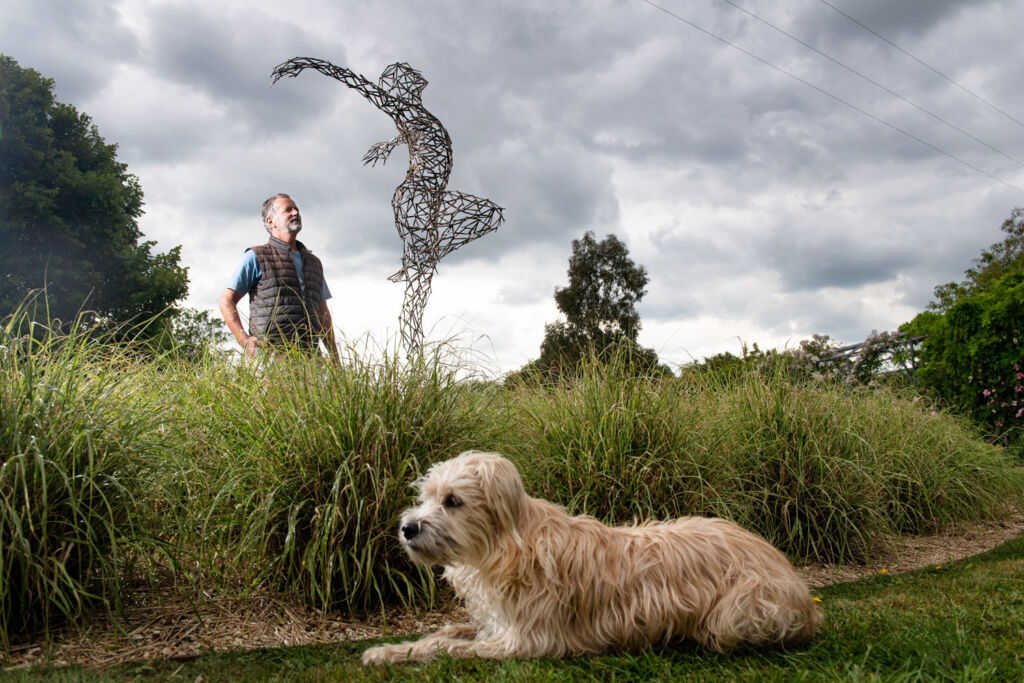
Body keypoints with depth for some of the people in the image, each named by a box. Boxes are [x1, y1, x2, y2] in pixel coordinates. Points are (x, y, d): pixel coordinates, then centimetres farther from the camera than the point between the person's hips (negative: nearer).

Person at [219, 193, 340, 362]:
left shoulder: (314, 263, 24)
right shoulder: (256, 257, 9)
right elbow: (226, 301, 6)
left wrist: (336, 360, 18)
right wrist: (244, 340, -8)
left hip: (310, 355, 4)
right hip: (270, 353, -4)